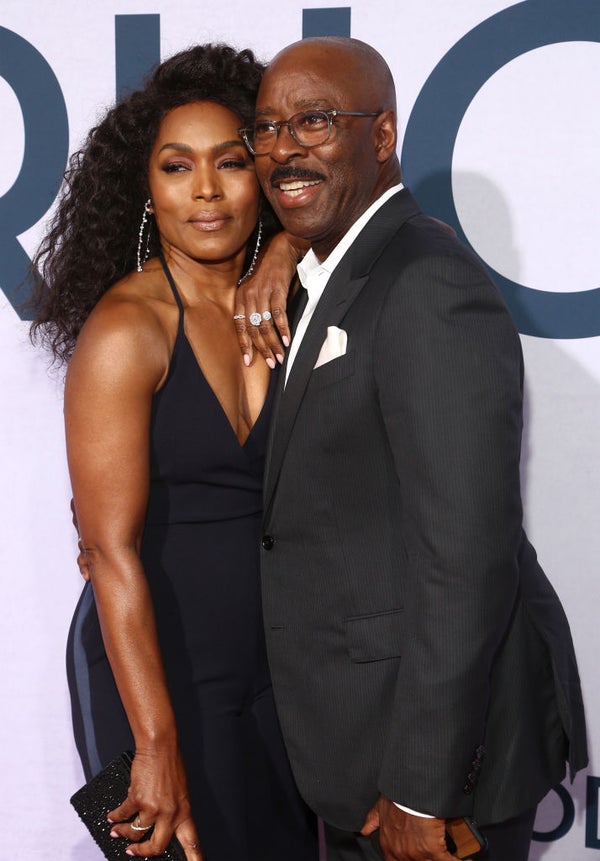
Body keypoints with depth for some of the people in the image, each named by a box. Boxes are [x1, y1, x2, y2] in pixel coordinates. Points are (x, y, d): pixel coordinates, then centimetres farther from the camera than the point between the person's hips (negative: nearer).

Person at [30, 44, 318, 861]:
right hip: (153, 667, -6)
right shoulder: (126, 327, -17)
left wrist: (281, 260, -9)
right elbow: (113, 552, -20)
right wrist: (157, 748, -22)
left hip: (271, 663, 6)